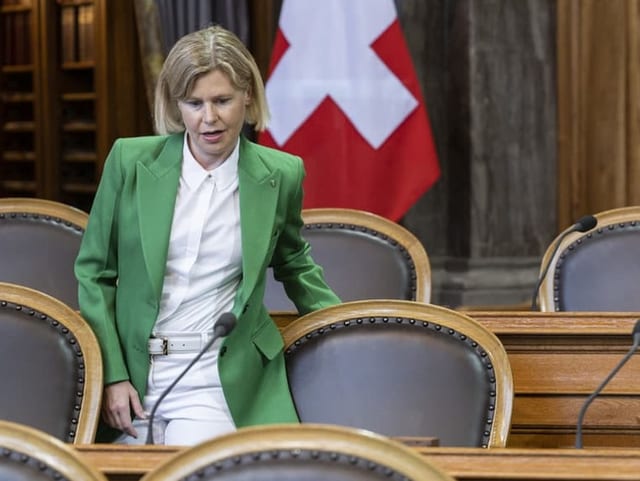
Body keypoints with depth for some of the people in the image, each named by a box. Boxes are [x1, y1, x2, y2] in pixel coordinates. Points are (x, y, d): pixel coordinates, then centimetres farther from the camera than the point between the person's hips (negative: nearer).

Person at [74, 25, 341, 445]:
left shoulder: (281, 175, -1)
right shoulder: (131, 161, -3)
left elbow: (293, 264, 18)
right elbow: (95, 272, 3)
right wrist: (112, 375, -4)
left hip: (221, 380, -1)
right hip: (133, 373, 1)